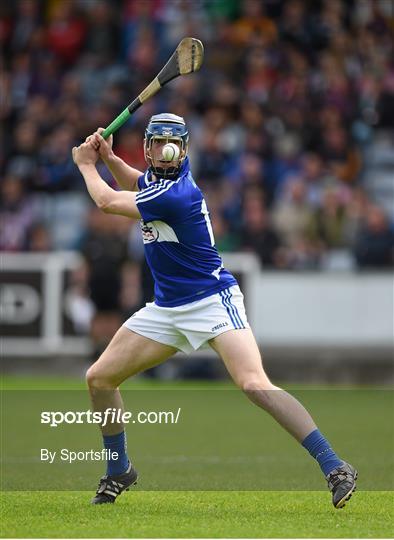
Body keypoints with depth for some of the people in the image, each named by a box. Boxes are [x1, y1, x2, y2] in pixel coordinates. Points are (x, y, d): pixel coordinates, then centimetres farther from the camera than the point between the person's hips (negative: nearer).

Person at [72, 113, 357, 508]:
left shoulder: (175, 194, -23)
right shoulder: (158, 172, 2)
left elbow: (107, 201, -12)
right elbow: (135, 184, 29)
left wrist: (85, 165, 7)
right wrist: (109, 158, 10)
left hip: (212, 301, -9)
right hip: (166, 309, 9)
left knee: (254, 384, -28)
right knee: (99, 378, 6)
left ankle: (335, 468, -29)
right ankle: (119, 471, 26)